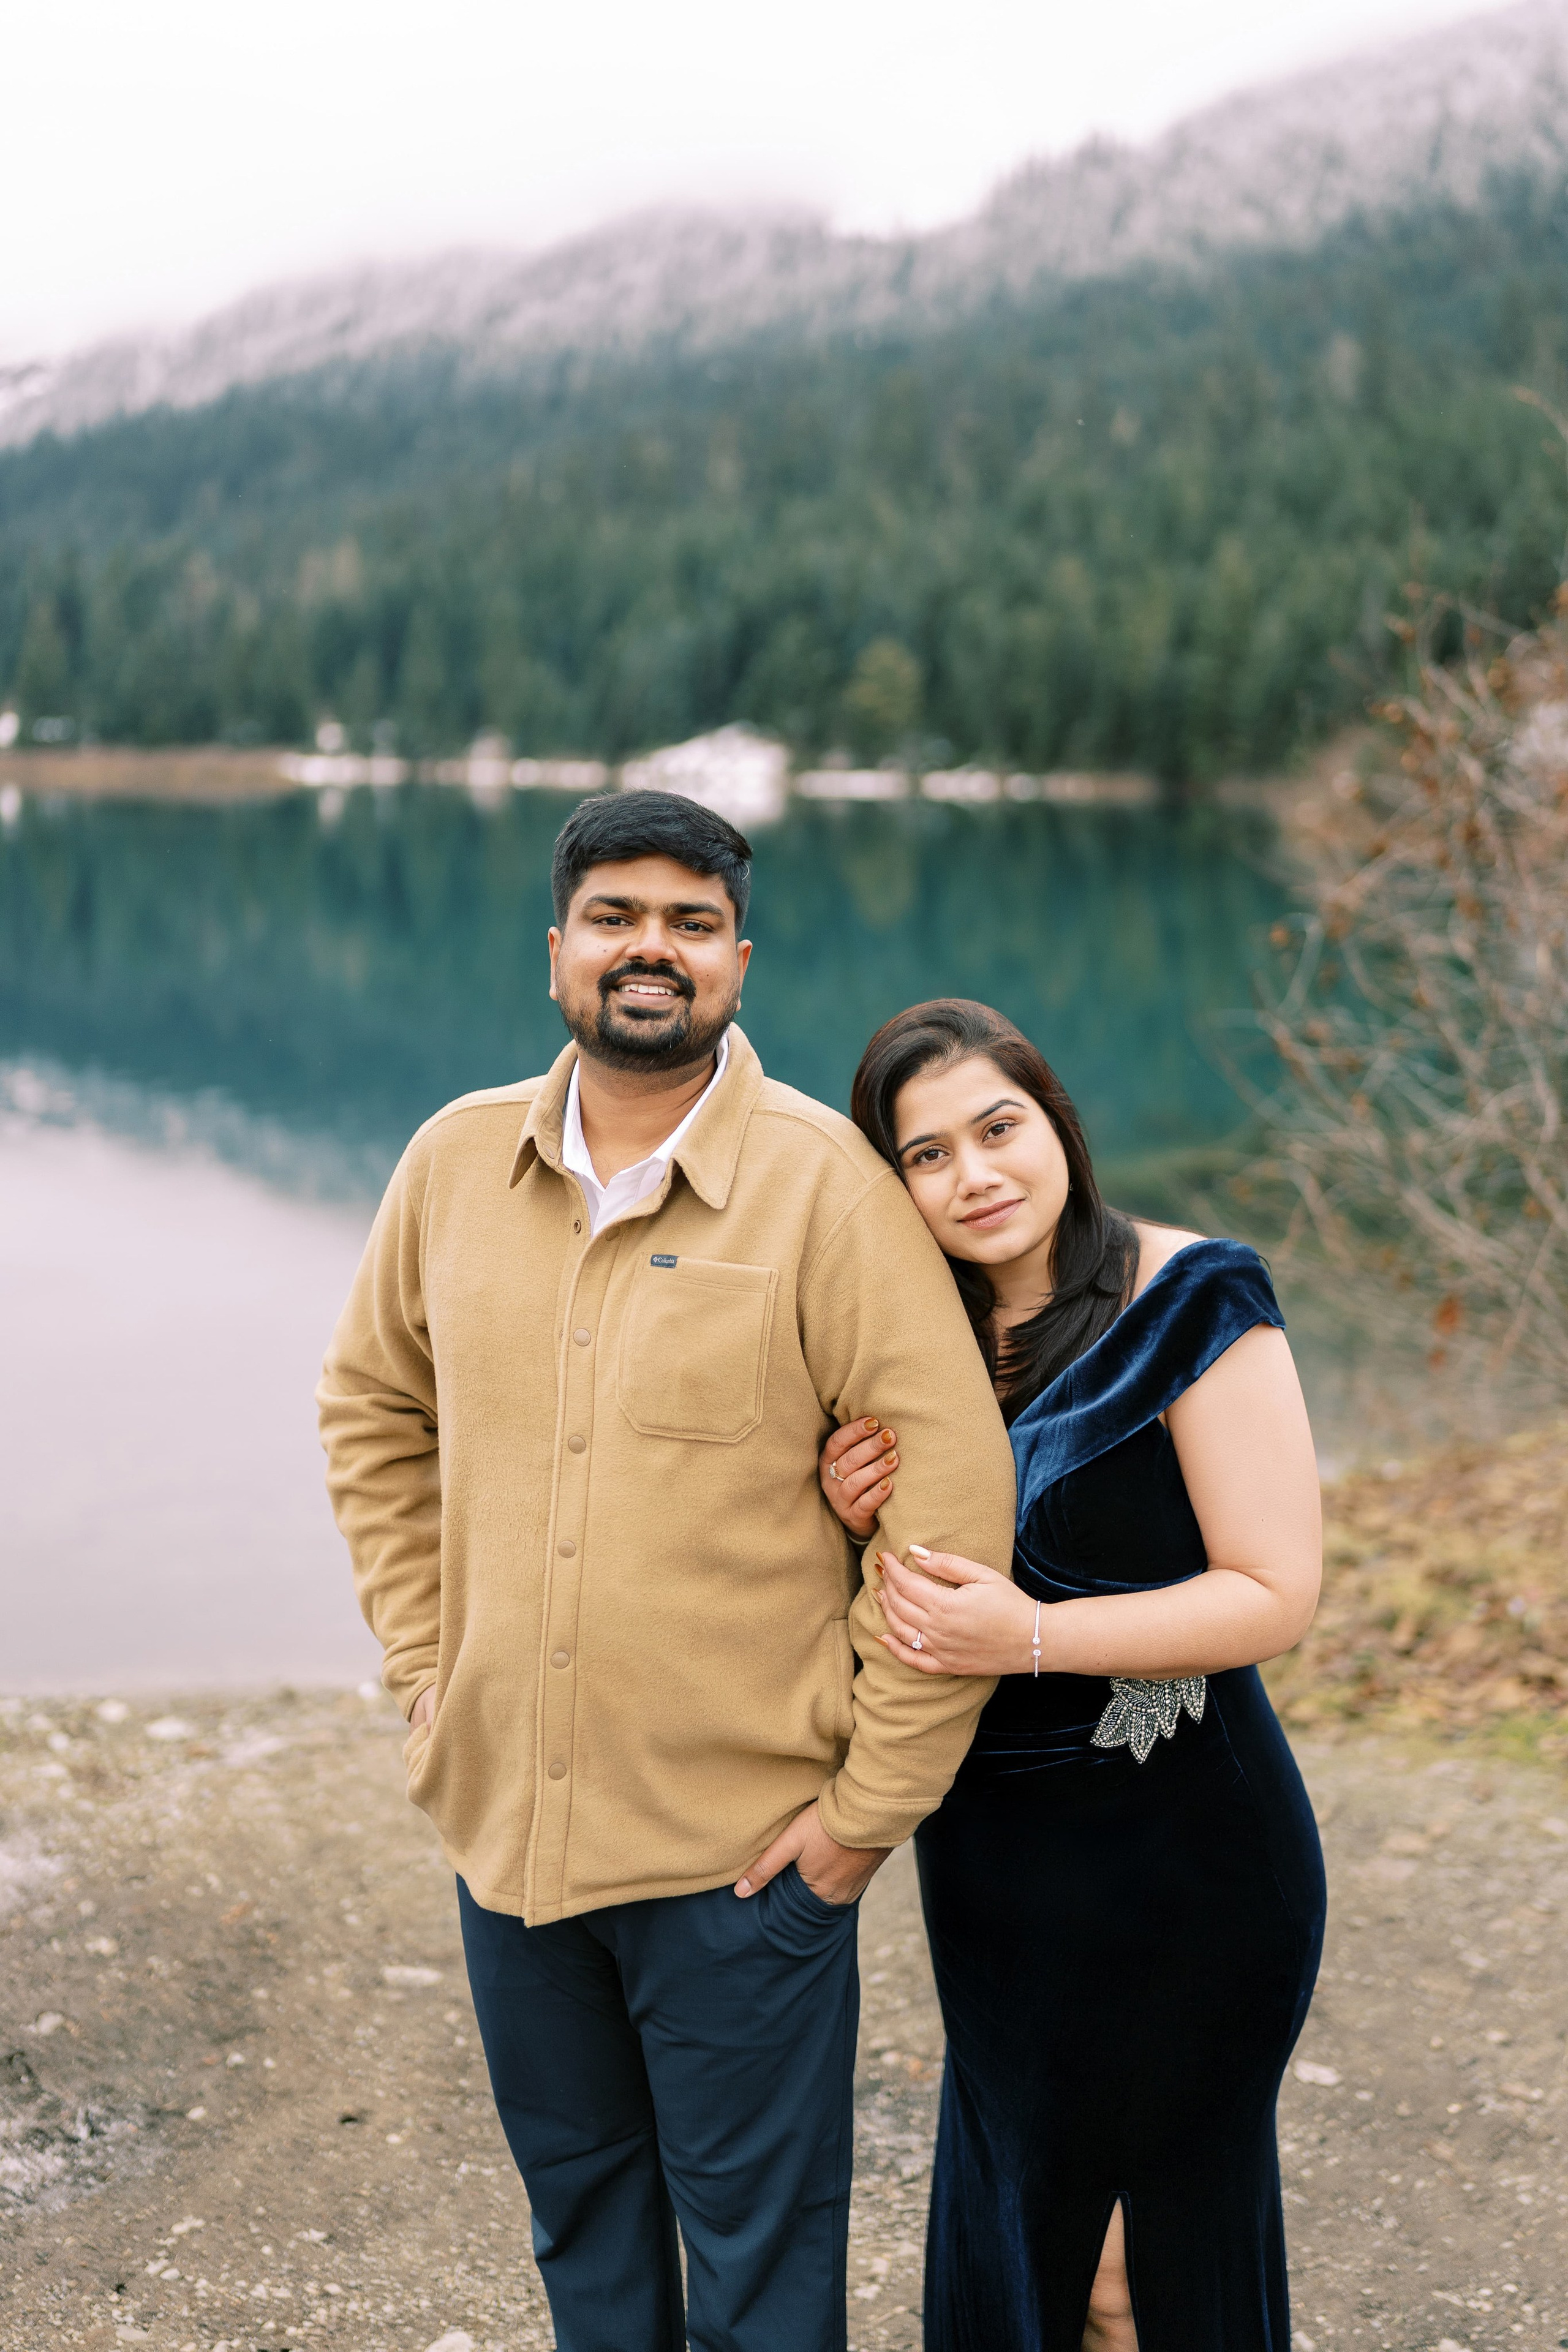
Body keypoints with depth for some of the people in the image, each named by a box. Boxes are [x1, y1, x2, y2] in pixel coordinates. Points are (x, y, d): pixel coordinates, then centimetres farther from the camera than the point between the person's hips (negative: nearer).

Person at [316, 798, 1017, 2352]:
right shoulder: (456, 1161, 1)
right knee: (576, 2209, 22)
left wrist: (871, 1804, -13)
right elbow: (372, 1409, 15)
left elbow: (953, 1504, -14)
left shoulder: (824, 1186, -13)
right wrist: (420, 1659, 8)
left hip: (741, 1850, -4)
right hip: (500, 1822, 5)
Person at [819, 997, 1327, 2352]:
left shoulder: (1193, 1301, -15)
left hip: (1182, 1851, -6)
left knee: (1181, 2220, 10)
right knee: (1015, 2211, 20)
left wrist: (1031, 1637, -27)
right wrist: (860, 1524, -10)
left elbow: (1279, 1593, -18)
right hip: (990, 1847, 6)